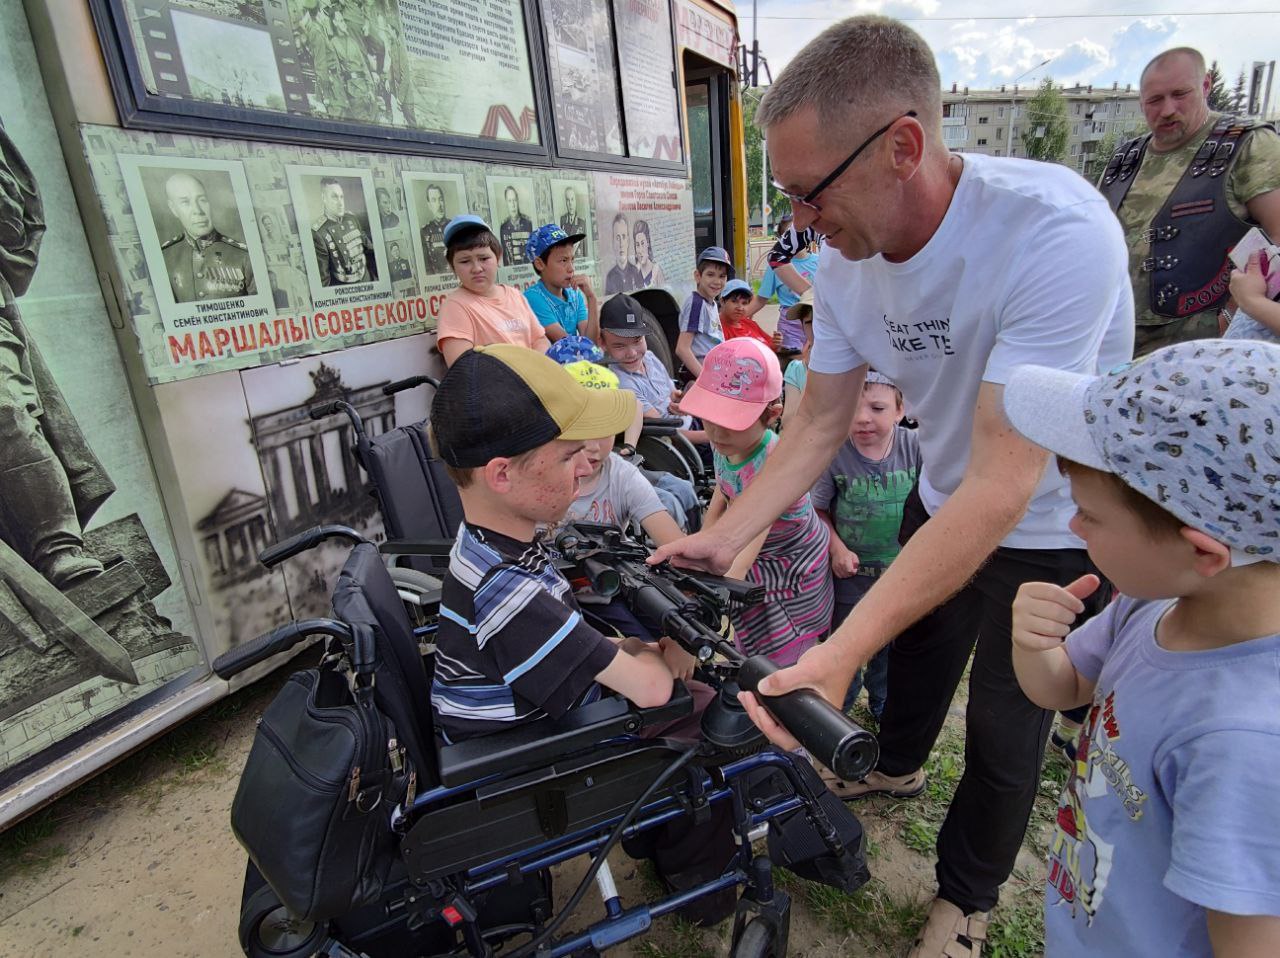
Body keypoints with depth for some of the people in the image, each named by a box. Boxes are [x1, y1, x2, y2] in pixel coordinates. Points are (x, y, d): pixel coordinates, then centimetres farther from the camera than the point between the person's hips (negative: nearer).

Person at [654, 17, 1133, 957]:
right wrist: (722, 540, -15)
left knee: (1004, 731, 10)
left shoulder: (1056, 232, -36)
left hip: (1058, 526, -5)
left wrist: (841, 653, -43)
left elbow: (1002, 484, -40)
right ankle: (897, 766, 59)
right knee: (916, 649, 25)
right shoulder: (845, 260, -16)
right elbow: (820, 423, -7)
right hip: (944, 502, 5)